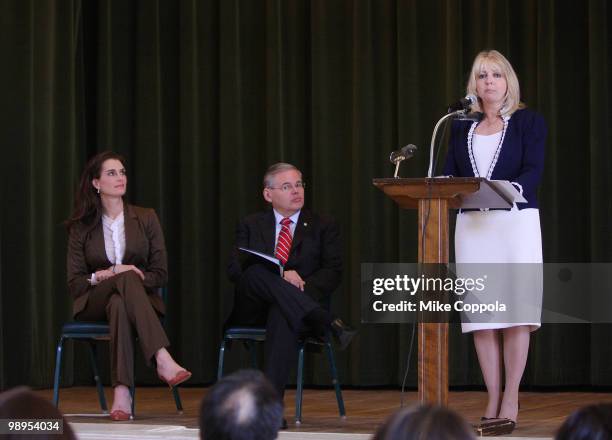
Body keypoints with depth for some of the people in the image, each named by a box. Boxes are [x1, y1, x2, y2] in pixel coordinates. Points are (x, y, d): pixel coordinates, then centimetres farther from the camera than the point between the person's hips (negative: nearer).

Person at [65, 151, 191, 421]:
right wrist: (109, 274, -16)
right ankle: (163, 360, -52)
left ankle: (122, 393, -52)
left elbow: (160, 274, 4)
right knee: (127, 277, -37)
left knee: (119, 305, -39)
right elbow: (75, 283, 3)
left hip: (139, 299, 1)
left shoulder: (146, 219, 9)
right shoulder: (81, 228, 8)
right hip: (93, 304, -1)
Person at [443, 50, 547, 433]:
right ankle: (493, 400, 3)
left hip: (516, 220, -3)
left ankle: (511, 401, -5)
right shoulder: (462, 127, 16)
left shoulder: (528, 122, 5)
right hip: (472, 225, 4)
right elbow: (450, 175, 11)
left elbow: (533, 172, -7)